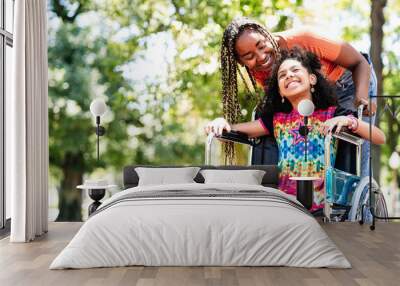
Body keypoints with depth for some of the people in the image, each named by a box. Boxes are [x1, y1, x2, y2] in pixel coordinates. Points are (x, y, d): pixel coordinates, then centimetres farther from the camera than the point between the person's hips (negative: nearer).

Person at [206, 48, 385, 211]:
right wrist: (222, 122, -5)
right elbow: (236, 129, 17)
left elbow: (380, 138, -1)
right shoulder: (277, 118, 15)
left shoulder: (332, 114, 5)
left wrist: (349, 121, -17)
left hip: (323, 209, -2)